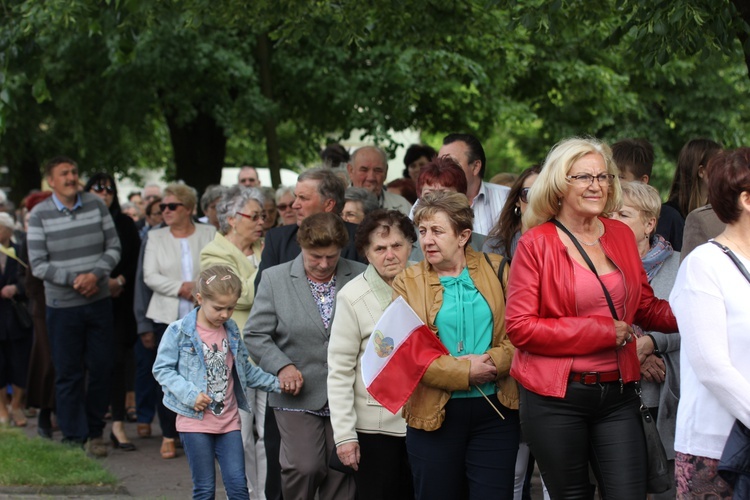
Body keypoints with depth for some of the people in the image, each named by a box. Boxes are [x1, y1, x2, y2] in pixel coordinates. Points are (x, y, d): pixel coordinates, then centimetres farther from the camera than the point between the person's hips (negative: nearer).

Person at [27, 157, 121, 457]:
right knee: (69, 374, 3)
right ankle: (74, 437, 12)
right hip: (62, 306, -2)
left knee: (101, 368, 7)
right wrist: (73, 279, -18)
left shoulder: (96, 206, 1)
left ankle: (95, 432, 21)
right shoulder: (39, 215, -6)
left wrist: (95, 274, -15)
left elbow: (114, 248, 2)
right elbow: (38, 265, -8)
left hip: (98, 301, 2)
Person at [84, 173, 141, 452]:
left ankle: (118, 424, -2)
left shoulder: (125, 224, 10)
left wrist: (120, 281, -10)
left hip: (119, 303, 1)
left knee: (118, 360, -3)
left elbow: (135, 260, 6)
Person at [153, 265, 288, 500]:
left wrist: (275, 383, 7)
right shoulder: (179, 331, -9)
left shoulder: (232, 330, 5)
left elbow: (245, 369, 16)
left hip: (228, 420, 4)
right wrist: (190, 394, -18)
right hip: (195, 421, -4)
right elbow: (162, 369, -8)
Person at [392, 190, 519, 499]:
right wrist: (463, 372, -16)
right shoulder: (408, 282, 2)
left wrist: (494, 362, -18)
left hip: (497, 408, 1)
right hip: (434, 413, 0)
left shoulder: (495, 271, 5)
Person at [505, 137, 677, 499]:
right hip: (556, 397, -4)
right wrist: (601, 332, -14)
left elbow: (648, 309, 17)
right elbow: (519, 327, -11)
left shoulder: (621, 236, 9)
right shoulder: (536, 243, -6)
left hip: (617, 393, 4)